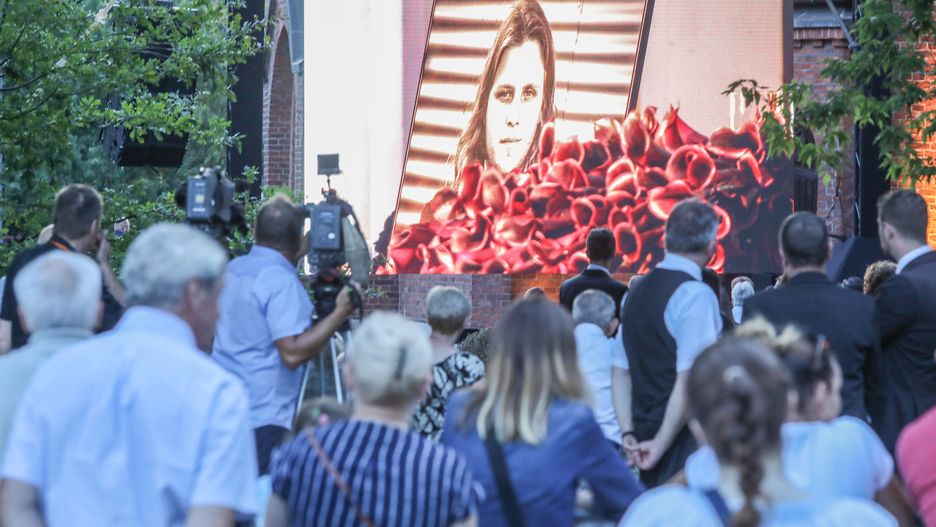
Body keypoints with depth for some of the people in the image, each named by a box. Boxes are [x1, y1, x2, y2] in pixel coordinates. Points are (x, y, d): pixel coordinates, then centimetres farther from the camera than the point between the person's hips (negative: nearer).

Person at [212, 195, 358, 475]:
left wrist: (294, 260, 28)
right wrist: (340, 313, -15)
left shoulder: (233, 269, 9)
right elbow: (292, 353, -23)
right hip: (263, 418, -8)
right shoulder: (282, 282, -15)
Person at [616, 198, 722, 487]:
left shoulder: (637, 292, 12)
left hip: (647, 438, 8)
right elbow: (689, 379, -19)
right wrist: (661, 444, -15)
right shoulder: (696, 294, -13)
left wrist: (629, 435, 8)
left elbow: (621, 373, 12)